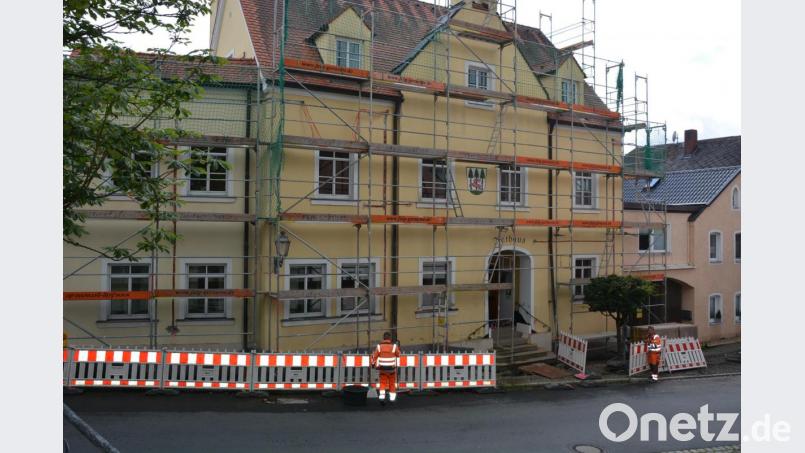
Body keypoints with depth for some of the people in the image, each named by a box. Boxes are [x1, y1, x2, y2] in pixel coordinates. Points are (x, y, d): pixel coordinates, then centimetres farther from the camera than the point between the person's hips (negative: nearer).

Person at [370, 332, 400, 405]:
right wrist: (397, 348, 20)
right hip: (392, 369, -1)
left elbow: (374, 356, -3)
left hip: (382, 368, 1)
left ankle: (381, 397, -3)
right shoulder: (394, 346, -12)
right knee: (392, 383, 16)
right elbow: (398, 355, 3)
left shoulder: (379, 347, -9)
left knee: (383, 383, 12)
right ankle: (392, 398, 22)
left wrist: (373, 364, 14)